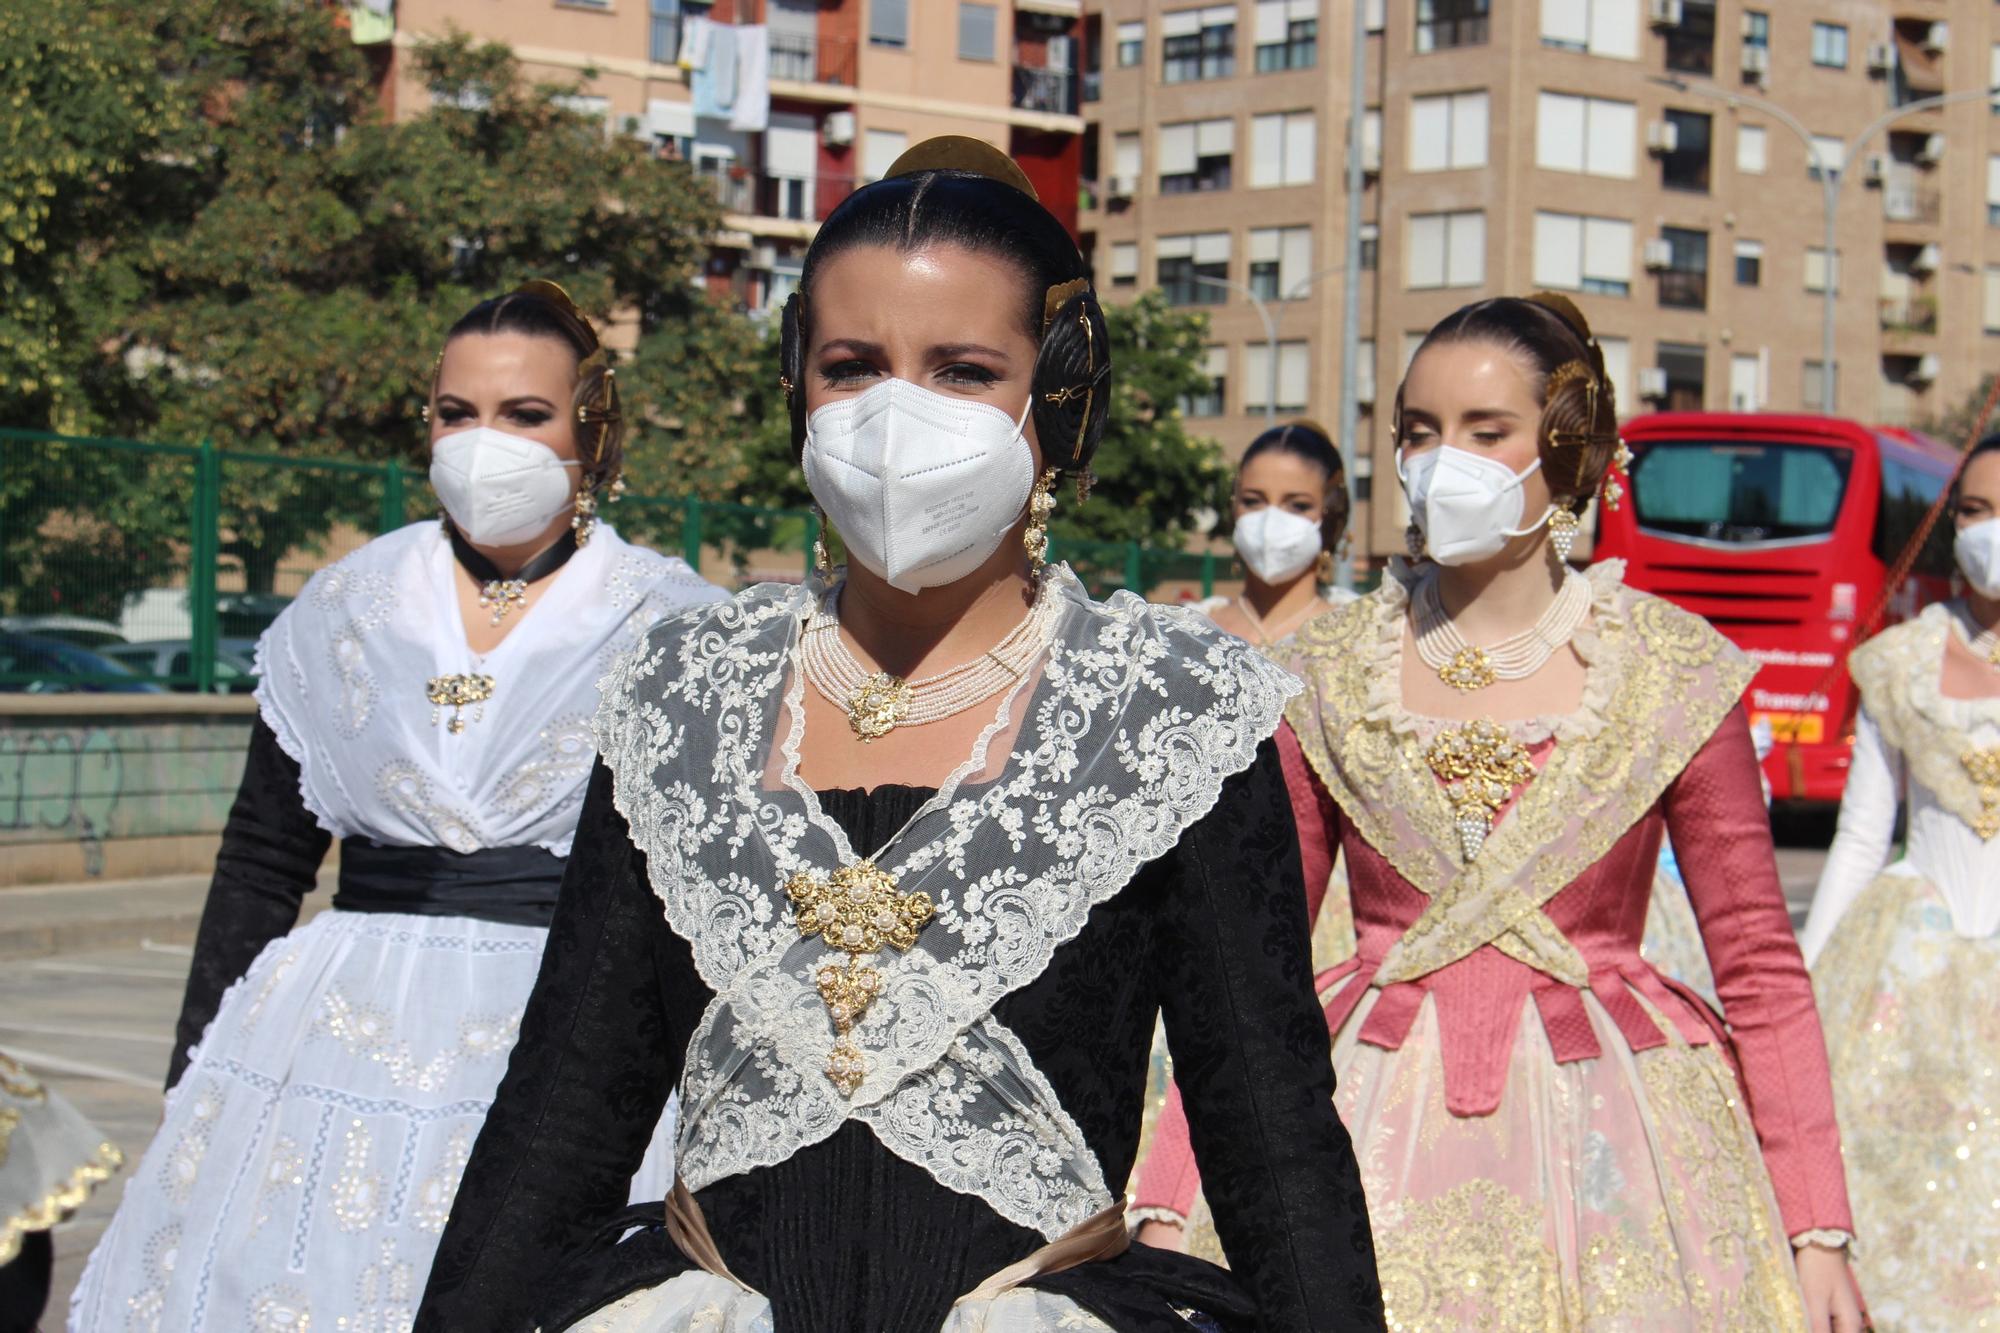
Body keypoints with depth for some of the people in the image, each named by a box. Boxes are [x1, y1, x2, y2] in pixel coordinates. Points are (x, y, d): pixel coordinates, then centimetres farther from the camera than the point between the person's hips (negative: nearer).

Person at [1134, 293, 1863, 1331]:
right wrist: (1173, 1202, -3)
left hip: (1610, 1139, -1)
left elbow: (1762, 973, 1)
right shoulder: (1330, 673, 4)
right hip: (1375, 1135, 1)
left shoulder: (1676, 676, -1)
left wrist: (1818, 1231, -5)